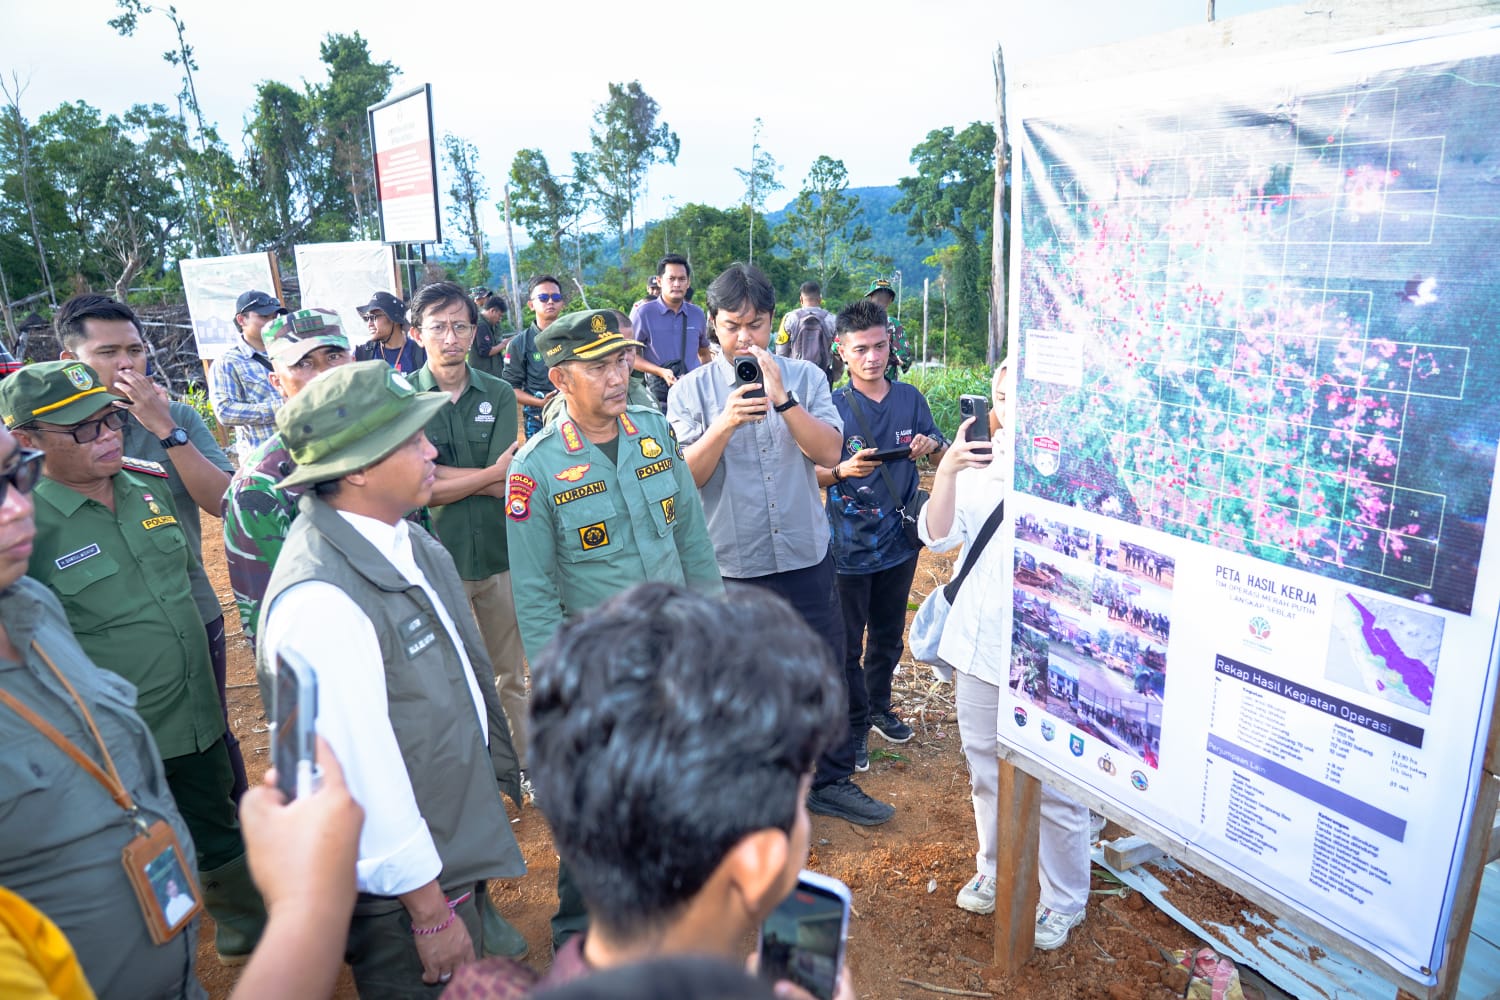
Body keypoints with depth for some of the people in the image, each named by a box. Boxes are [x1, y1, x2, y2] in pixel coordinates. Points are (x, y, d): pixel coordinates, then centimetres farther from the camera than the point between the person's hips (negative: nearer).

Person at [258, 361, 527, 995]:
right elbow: (364, 771, -26)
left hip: (461, 841, 8)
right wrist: (429, 912, -18)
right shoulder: (320, 599, -30)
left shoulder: (405, 538, -3)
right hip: (401, 887, -7)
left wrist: (497, 774, 13)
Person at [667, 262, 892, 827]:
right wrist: (724, 425, -26)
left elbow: (829, 452, -10)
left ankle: (831, 781, 31)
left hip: (805, 554, 1)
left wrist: (781, 398, -22)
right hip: (731, 563, -1)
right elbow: (687, 476, -10)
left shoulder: (805, 377, 1)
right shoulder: (691, 390, -2)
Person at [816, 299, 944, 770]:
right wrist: (843, 471, -31)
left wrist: (931, 445, -15)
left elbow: (942, 456, 9)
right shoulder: (833, 406, -10)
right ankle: (855, 726, 24)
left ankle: (879, 708, 42)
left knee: (888, 637, 21)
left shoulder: (910, 398, 1)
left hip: (899, 541, 4)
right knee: (847, 646, 6)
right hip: (849, 546, -4)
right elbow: (813, 476, -10)